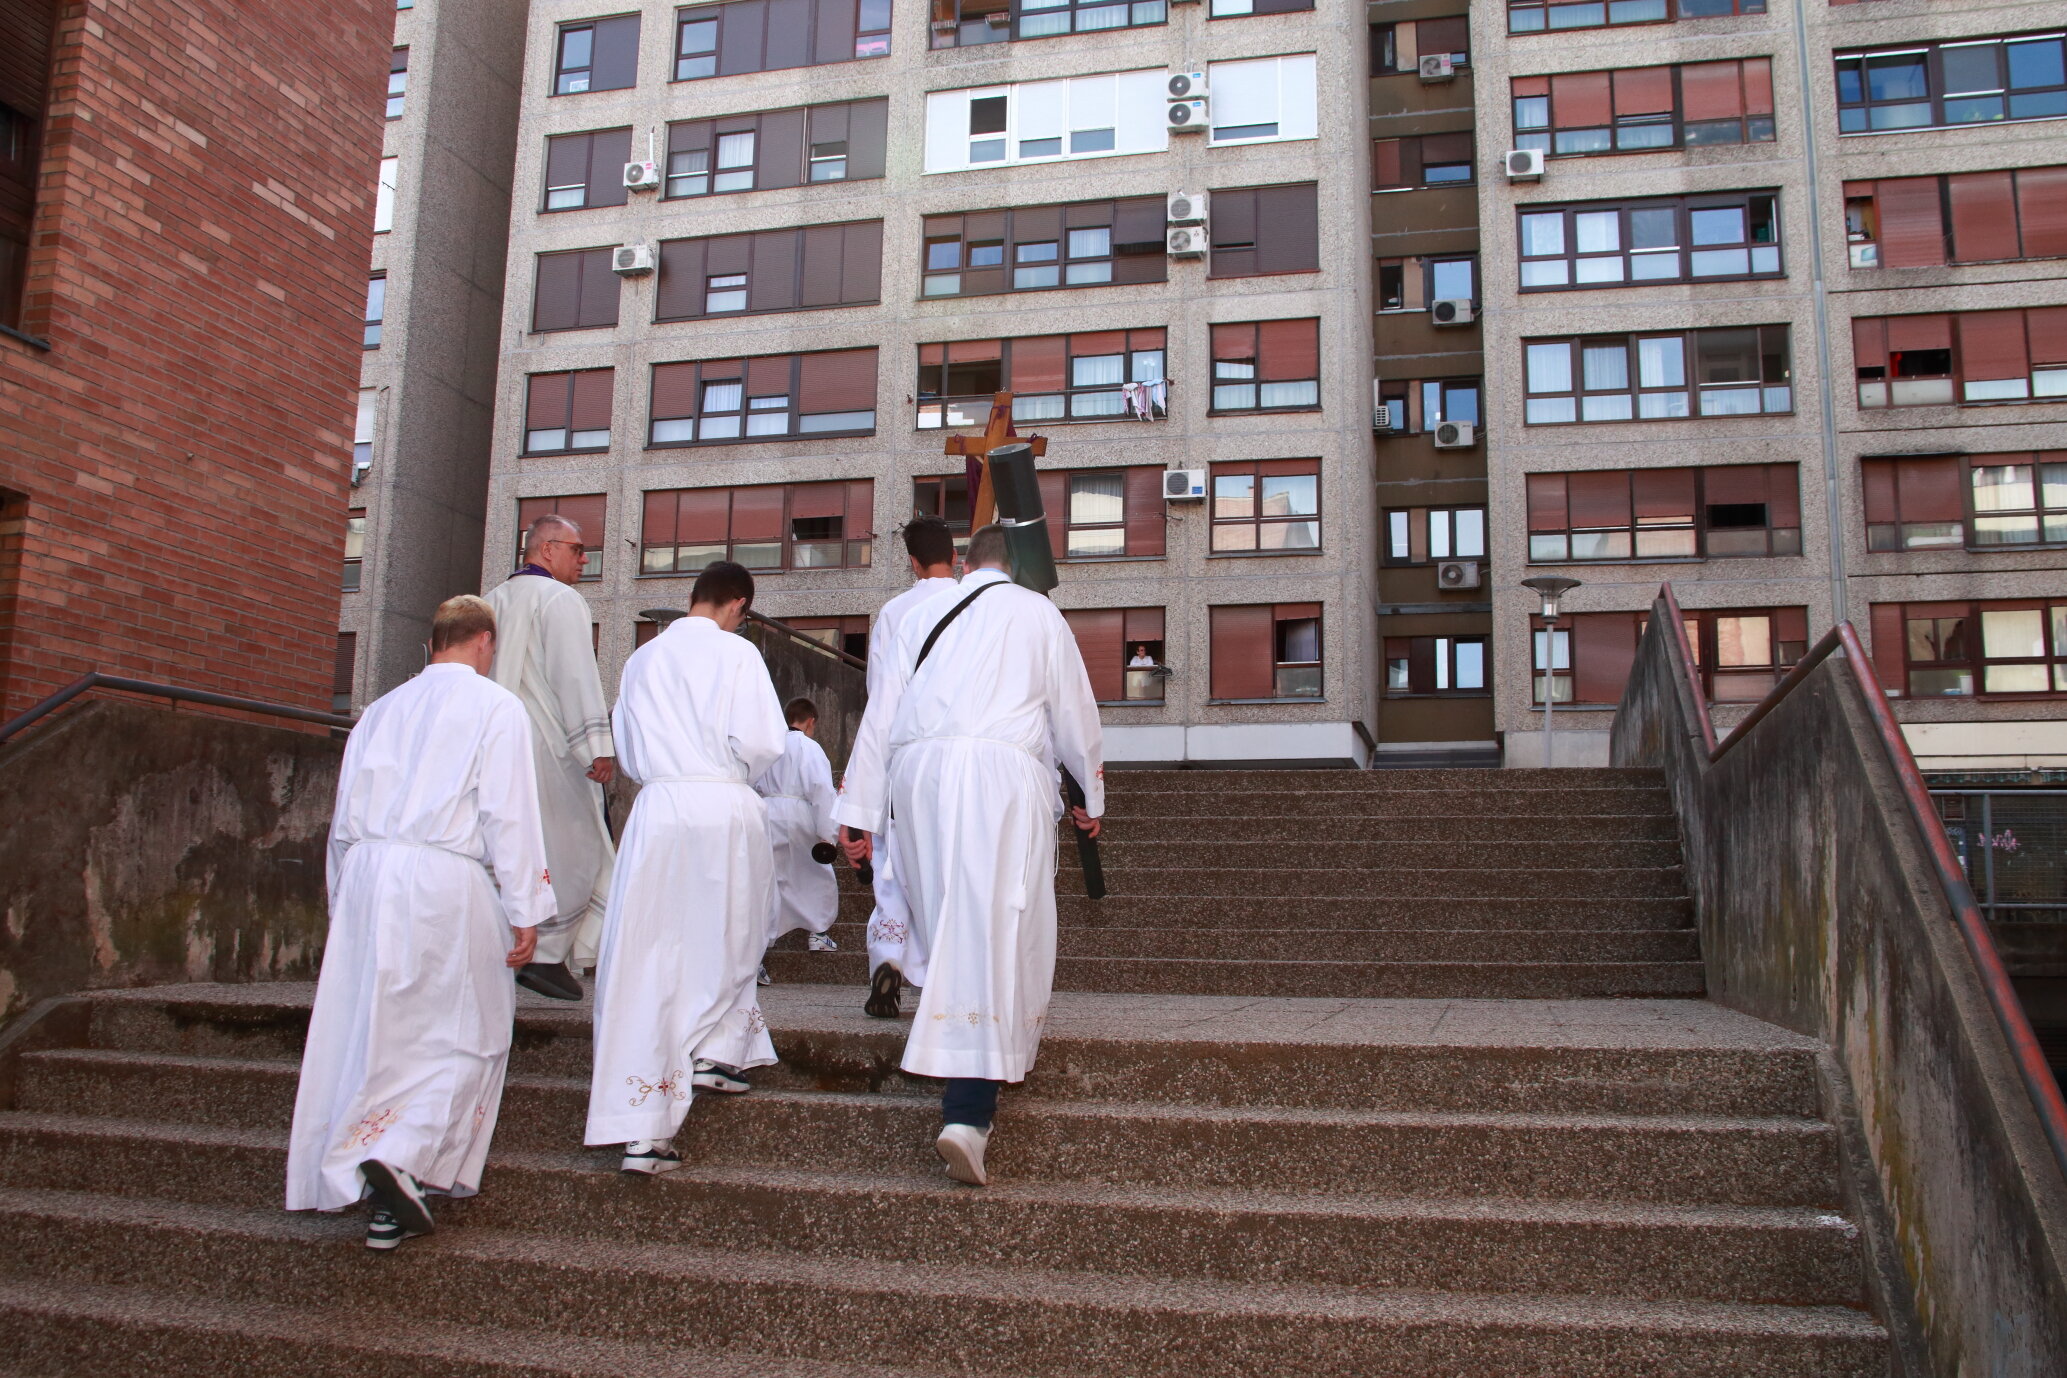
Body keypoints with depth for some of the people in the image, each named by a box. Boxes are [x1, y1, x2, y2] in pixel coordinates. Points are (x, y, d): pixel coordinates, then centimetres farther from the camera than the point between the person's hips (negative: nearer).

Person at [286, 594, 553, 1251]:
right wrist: (525, 911, -6)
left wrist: (347, 900, 26)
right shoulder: (495, 706, 0)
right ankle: (403, 1159, -13)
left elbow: (344, 817, 19)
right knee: (464, 1035, 4)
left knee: (363, 1029, 14)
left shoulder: (382, 709, 18)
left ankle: (344, 1176, 20)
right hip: (447, 882, -6)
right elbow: (508, 815, -7)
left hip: (367, 875, 6)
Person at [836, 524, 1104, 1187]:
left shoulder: (922, 615, 21)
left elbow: (883, 712, 17)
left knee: (942, 927, 17)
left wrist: (860, 810, 18)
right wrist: (1091, 796, 27)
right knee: (998, 936, -7)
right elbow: (1074, 711, 14)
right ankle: (968, 1114, -17)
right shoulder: (1037, 612, 12)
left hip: (917, 772, 4)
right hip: (1003, 771, -4)